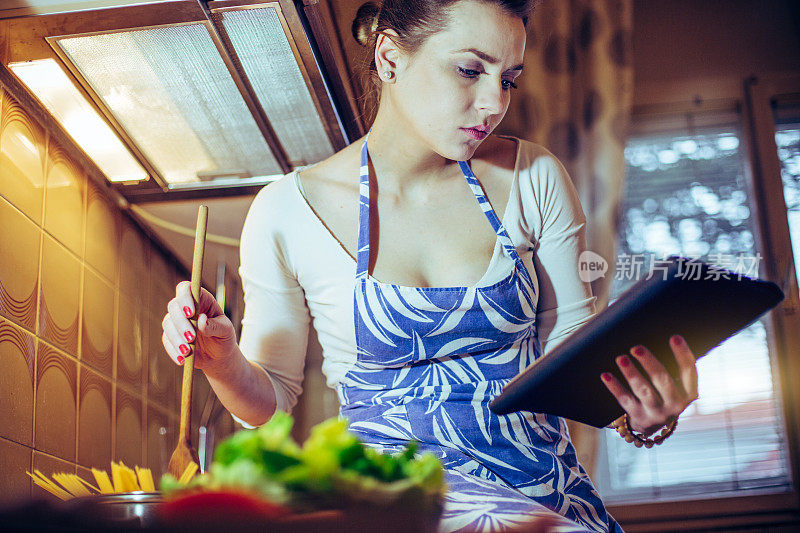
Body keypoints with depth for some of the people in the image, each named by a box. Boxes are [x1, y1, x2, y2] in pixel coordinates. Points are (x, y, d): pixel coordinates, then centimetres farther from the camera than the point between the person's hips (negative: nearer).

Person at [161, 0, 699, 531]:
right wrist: (225, 362, -18)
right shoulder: (288, 212, -4)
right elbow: (271, 400, 5)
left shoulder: (534, 180, 1)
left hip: (544, 478, 3)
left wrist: (638, 411, -15)